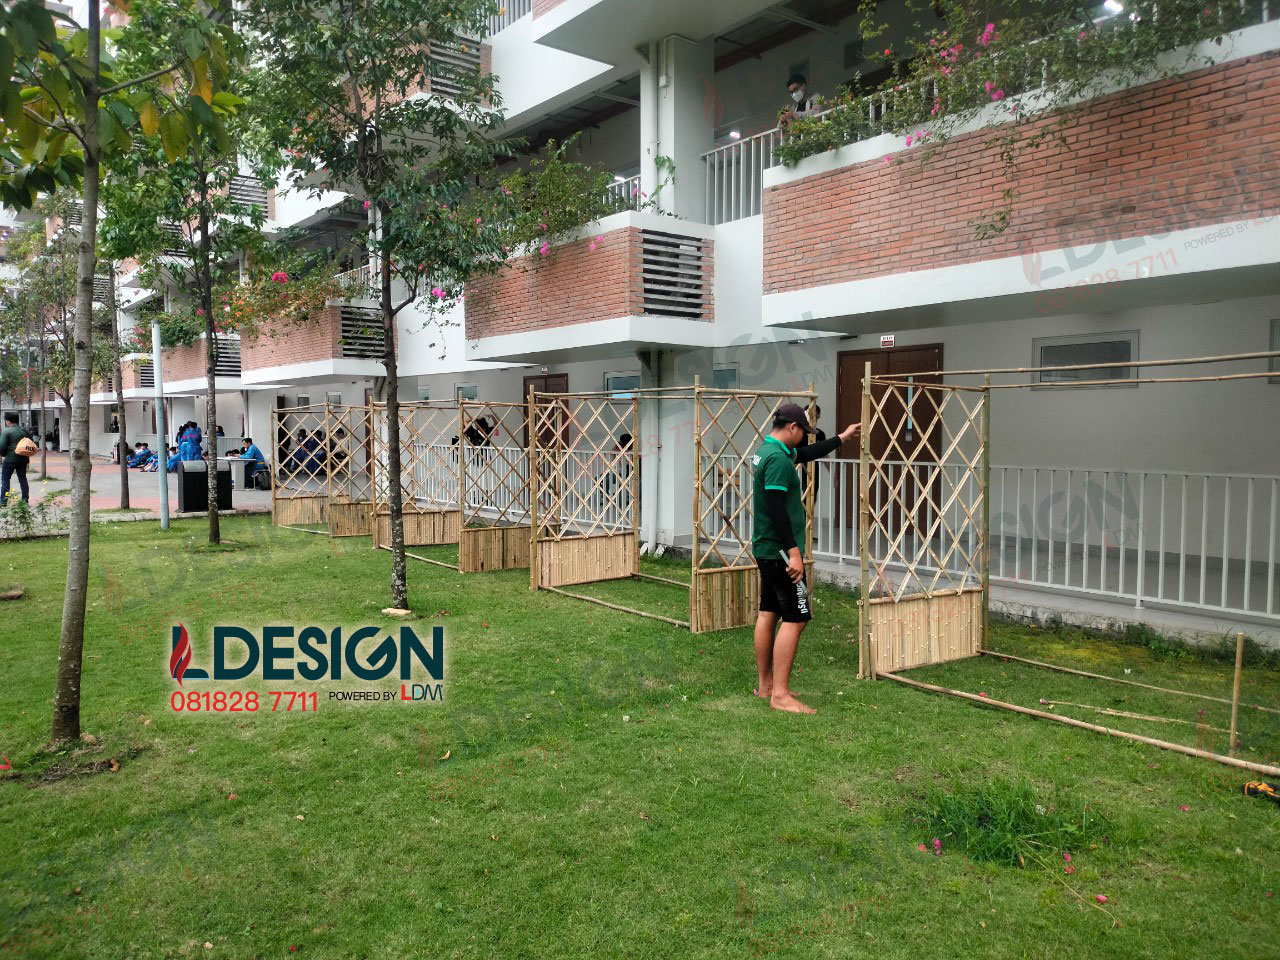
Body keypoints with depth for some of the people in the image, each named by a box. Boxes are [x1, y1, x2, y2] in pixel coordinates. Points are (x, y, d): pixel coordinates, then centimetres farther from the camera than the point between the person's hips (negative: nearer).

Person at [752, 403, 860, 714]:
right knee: (795, 618, -9)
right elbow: (777, 508, -24)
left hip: (765, 549, 11)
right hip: (779, 551, -11)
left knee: (768, 613, 14)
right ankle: (780, 695, -8)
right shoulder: (778, 458, -19)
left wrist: (842, 437, 38)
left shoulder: (768, 451, 13)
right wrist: (794, 552, -24)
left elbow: (807, 454, 30)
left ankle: (765, 686, 22)